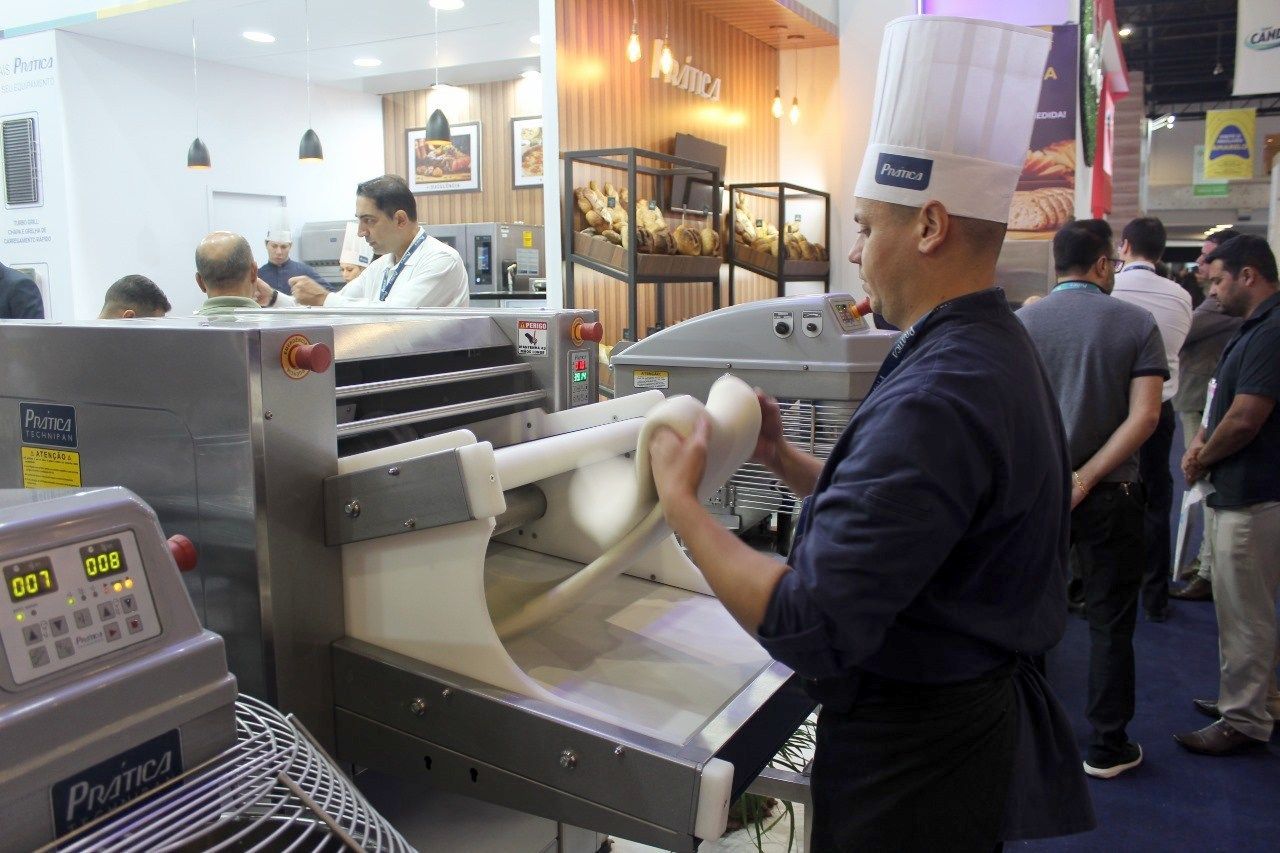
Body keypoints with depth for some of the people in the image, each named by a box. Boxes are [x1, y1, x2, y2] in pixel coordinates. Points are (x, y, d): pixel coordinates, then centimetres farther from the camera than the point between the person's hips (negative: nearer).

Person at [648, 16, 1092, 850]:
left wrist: (680, 499, -21)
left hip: (912, 755, -9)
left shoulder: (936, 398, -30)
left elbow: (809, 628, -31)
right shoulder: (997, 350, 3)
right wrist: (785, 460, 3)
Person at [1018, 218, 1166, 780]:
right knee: (1110, 622, 10)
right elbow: (1144, 416, -14)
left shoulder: (1021, 324, -4)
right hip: (1109, 496, -1)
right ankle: (1107, 747, 18)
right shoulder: (1137, 323, -5)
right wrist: (1086, 478, -14)